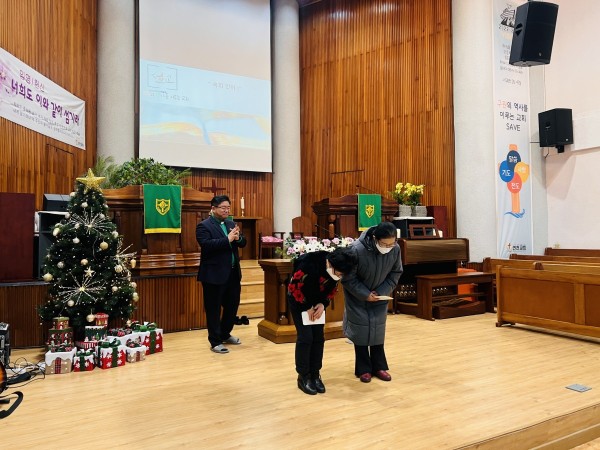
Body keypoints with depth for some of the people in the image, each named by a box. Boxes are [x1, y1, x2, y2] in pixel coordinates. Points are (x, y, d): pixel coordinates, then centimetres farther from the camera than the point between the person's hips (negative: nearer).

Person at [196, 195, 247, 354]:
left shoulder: (231, 224, 13)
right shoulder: (204, 226, -8)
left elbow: (243, 243, 10)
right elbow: (206, 245, -23)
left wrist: (238, 238, -13)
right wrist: (228, 239, -27)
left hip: (233, 273, 7)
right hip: (214, 274, -7)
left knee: (232, 304, 16)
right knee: (214, 309, 4)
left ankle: (225, 334, 35)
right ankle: (215, 341, 15)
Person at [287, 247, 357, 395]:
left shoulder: (337, 269, -16)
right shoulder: (309, 264, -35)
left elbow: (332, 288, 2)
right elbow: (294, 286, -25)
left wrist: (323, 304, -13)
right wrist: (307, 307, -17)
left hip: (317, 303, 5)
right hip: (299, 301, -5)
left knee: (318, 338, 3)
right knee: (305, 337, -9)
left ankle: (315, 374, 15)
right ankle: (303, 377, 5)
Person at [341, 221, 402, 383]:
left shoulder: (395, 249, -21)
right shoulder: (357, 249, -34)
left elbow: (395, 273, -5)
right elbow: (348, 278, -22)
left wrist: (382, 292, -16)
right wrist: (365, 295, -23)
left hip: (379, 296, 4)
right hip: (357, 296, -3)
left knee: (378, 329, 6)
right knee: (360, 329, -2)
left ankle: (379, 366, 20)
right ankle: (363, 369, 13)